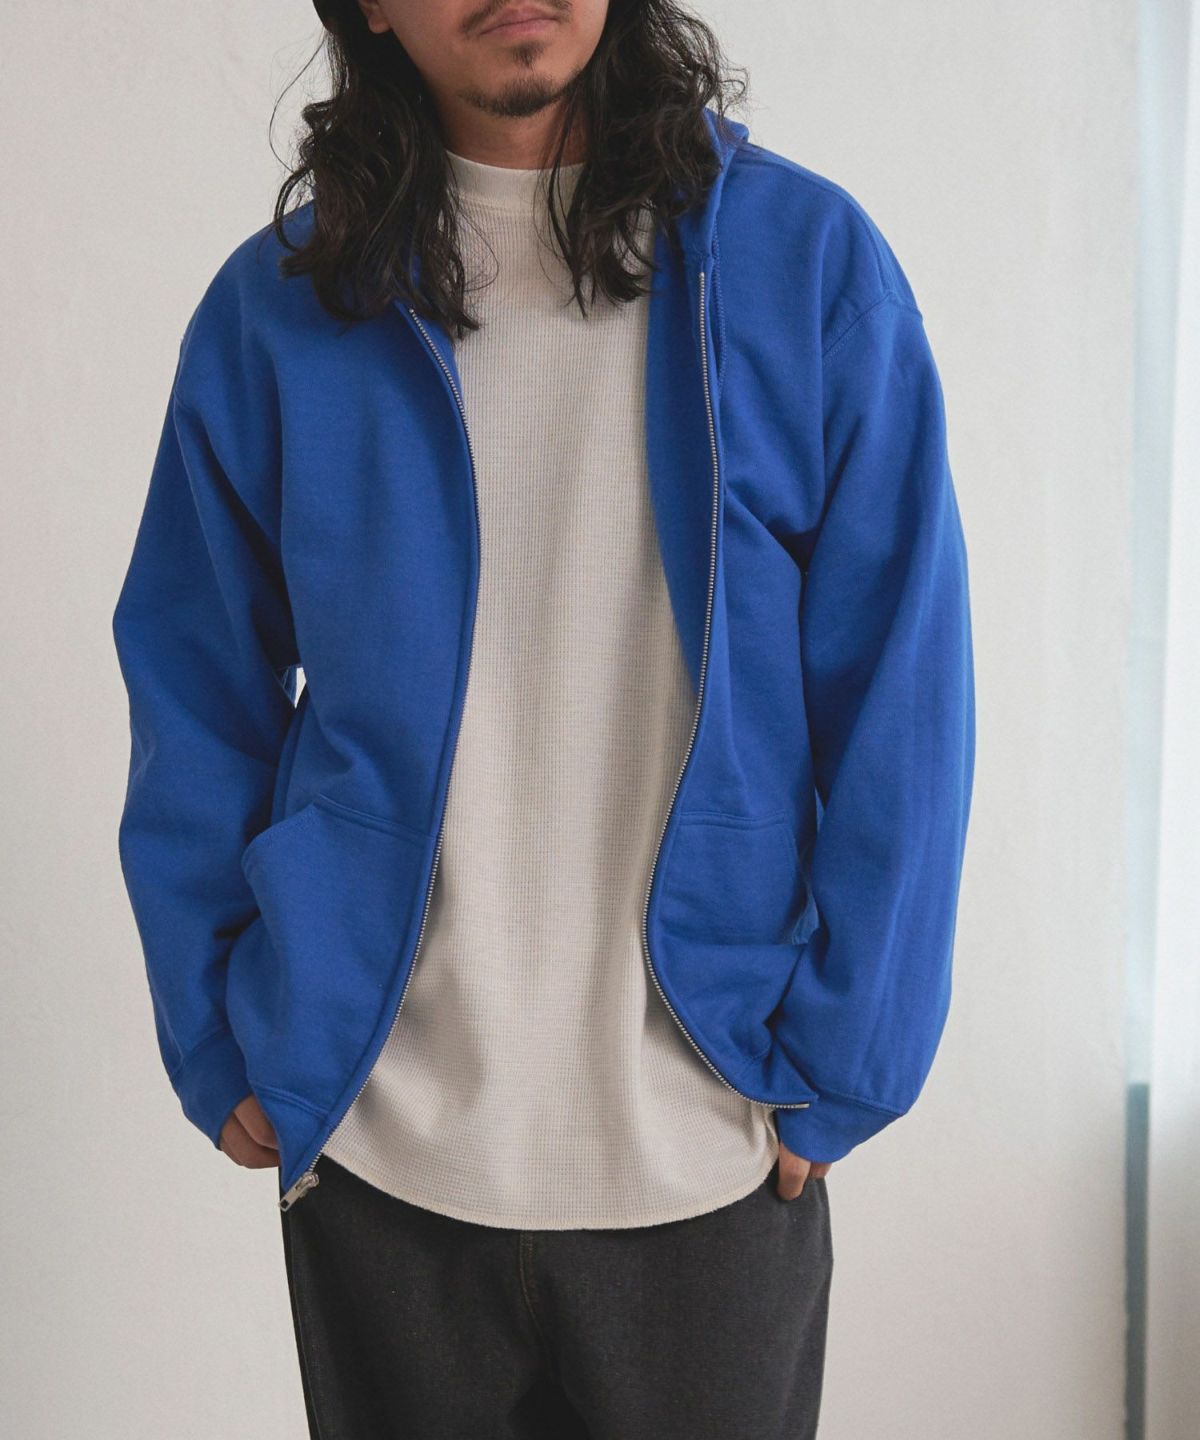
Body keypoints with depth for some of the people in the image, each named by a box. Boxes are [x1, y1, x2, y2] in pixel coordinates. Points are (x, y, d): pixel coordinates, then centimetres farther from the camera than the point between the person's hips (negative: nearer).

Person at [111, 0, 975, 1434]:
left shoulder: (808, 259, -5)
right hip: (379, 1151, 1)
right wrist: (220, 1048, 3)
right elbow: (196, 706, 5)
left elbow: (901, 699, -4)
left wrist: (839, 1062, -6)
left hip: (714, 1153, -1)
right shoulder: (277, 307, -1)